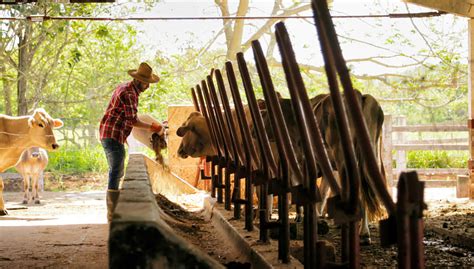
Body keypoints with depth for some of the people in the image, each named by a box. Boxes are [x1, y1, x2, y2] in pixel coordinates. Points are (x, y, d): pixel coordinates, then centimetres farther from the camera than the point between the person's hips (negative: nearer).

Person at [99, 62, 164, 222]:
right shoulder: (129, 94, -17)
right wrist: (152, 127, -13)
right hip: (114, 136, -11)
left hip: (109, 135, 11)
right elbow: (132, 120, -21)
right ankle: (112, 214, -10)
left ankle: (113, 210, 25)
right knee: (116, 173, -10)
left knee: (117, 172, 18)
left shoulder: (124, 87, 16)